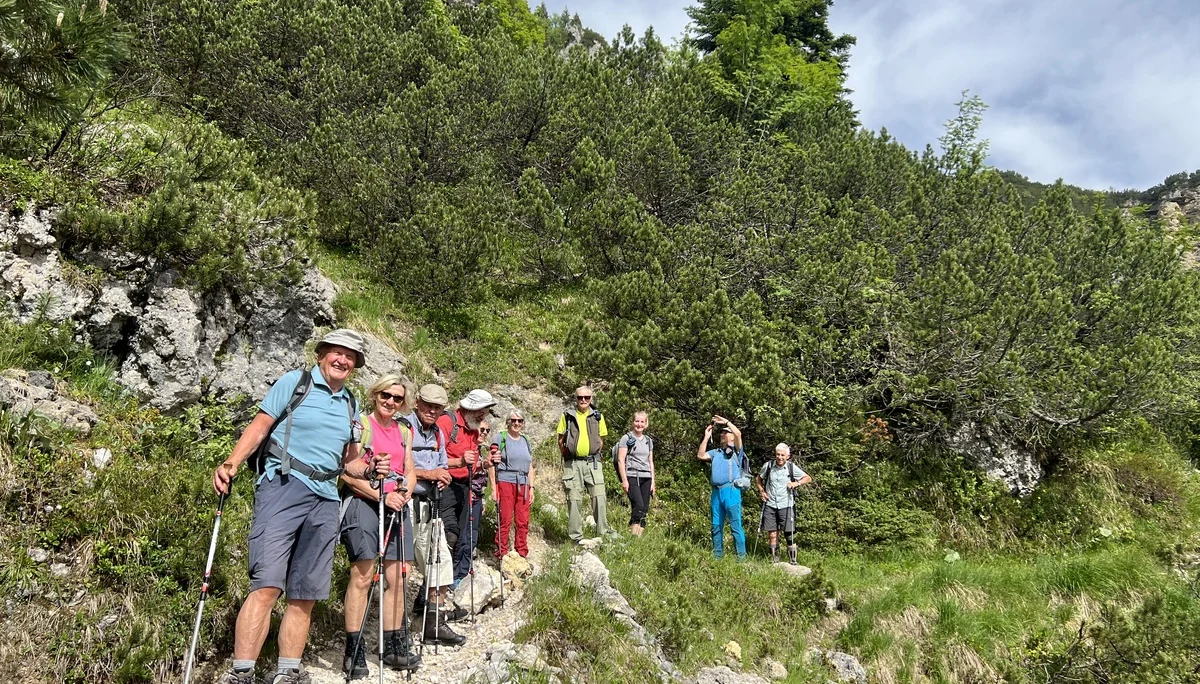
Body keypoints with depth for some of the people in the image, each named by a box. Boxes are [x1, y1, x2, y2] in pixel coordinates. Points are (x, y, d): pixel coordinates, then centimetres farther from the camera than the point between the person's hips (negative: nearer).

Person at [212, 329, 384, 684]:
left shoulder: (351, 405, 19)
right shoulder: (294, 382, 3)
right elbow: (259, 428, -2)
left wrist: (370, 470, 5)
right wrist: (231, 464, -16)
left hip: (325, 499, 6)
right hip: (284, 486, -6)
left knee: (305, 596, 7)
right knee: (267, 584, -18)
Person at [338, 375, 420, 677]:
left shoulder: (404, 431, 15)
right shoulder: (361, 424, -3)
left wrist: (406, 492, -4)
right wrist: (381, 495, -16)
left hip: (396, 506, 6)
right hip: (363, 502, -6)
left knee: (395, 577, 7)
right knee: (362, 575, -9)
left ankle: (393, 646, 17)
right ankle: (354, 650, -2)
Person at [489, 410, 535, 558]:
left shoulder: (525, 441, 19)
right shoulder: (500, 439, 2)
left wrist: (531, 487, 13)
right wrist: (493, 487, -9)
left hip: (523, 485, 5)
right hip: (505, 483, -5)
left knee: (523, 522, 3)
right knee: (505, 520, -5)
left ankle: (522, 555, 11)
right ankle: (502, 554, 3)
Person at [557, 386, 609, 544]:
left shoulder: (598, 416, 10)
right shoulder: (567, 416, 6)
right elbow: (561, 439, 10)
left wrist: (594, 455, 9)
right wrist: (567, 456, 3)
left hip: (593, 462, 1)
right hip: (572, 464, -1)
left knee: (599, 497, -6)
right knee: (574, 500, 1)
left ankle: (603, 534, 3)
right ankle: (576, 537, 9)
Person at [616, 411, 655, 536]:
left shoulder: (649, 440, 18)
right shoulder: (627, 438, 1)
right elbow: (621, 460, -4)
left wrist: (653, 481, 14)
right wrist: (624, 480, -11)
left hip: (646, 478, 6)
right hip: (632, 476, -5)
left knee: (645, 508, -1)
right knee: (639, 506, -19)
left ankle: (639, 534, 4)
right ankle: (634, 533, -12)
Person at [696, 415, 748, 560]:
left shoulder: (736, 450, 7)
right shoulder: (716, 452, 23)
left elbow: (738, 434, -9)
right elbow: (700, 455, 12)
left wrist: (725, 421, 0)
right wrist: (706, 437, 13)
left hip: (731, 490, -6)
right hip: (716, 492, 6)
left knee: (735, 525, -6)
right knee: (716, 525, 8)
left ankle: (741, 555, -4)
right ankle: (717, 554, 15)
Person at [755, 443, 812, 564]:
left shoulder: (791, 467, -3)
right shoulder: (768, 466, 0)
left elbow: (808, 478, 5)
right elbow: (759, 478, 18)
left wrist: (797, 483, -11)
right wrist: (761, 491, 5)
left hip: (786, 505, -1)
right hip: (770, 505, 1)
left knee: (790, 534, -1)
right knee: (772, 534, 4)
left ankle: (793, 560, 9)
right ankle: (775, 560, 16)